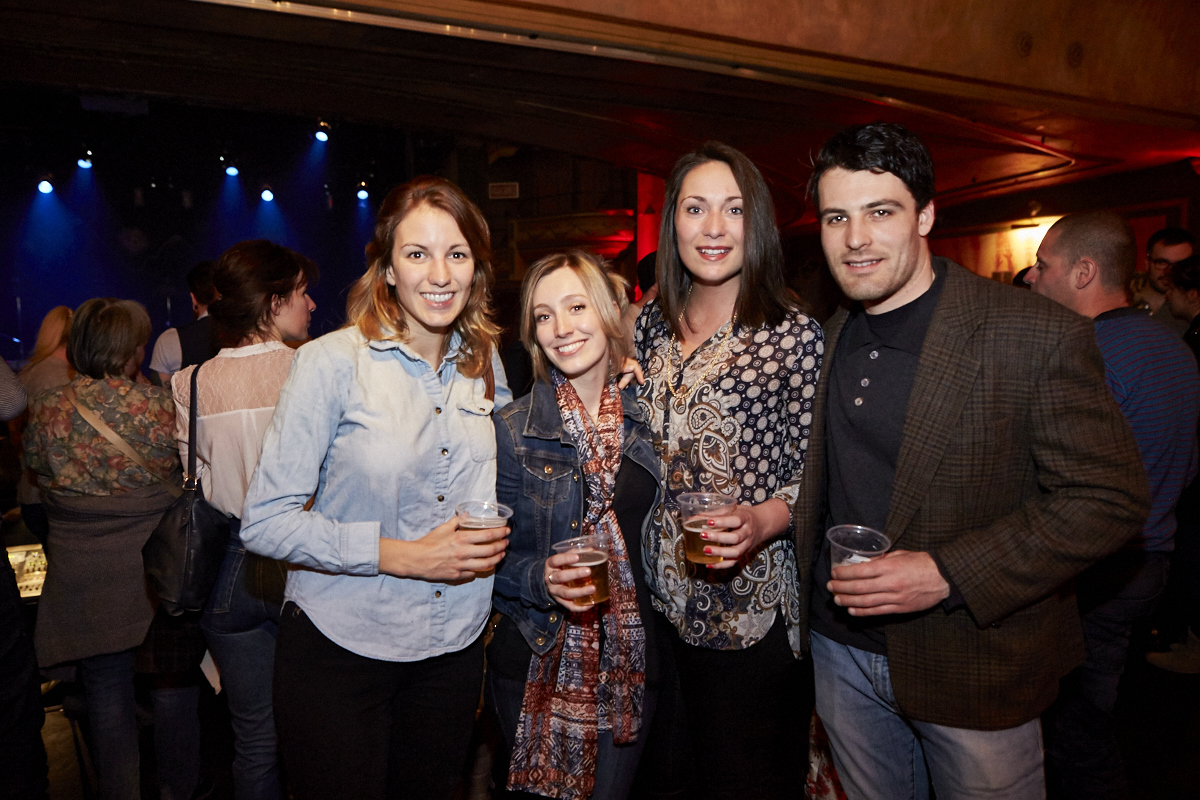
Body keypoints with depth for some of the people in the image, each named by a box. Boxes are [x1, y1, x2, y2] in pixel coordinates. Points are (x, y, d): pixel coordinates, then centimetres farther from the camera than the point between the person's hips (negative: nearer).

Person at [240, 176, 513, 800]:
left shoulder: (486, 364, 0)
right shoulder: (333, 362, -15)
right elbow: (265, 521, -16)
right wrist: (402, 555, -21)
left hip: (453, 649, 5)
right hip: (339, 652, -4)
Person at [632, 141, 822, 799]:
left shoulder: (795, 335, -12)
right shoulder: (650, 324, 3)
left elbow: (814, 472, -10)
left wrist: (762, 520, -26)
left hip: (754, 607, -5)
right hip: (662, 600, 5)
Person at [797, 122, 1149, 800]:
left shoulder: (1040, 337, -17)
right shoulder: (831, 336, 2)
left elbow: (1111, 497, -16)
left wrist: (949, 573, -24)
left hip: (973, 668, -5)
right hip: (842, 647, 5)